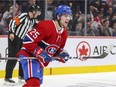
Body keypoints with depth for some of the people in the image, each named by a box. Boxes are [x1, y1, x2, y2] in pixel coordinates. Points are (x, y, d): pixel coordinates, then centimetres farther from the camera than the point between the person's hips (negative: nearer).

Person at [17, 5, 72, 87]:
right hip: (29, 56, -10)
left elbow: (57, 49, 17)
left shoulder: (64, 33, 5)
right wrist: (41, 53, -28)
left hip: (41, 61, 10)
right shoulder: (46, 26, -24)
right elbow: (27, 41, -26)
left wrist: (62, 54, -6)